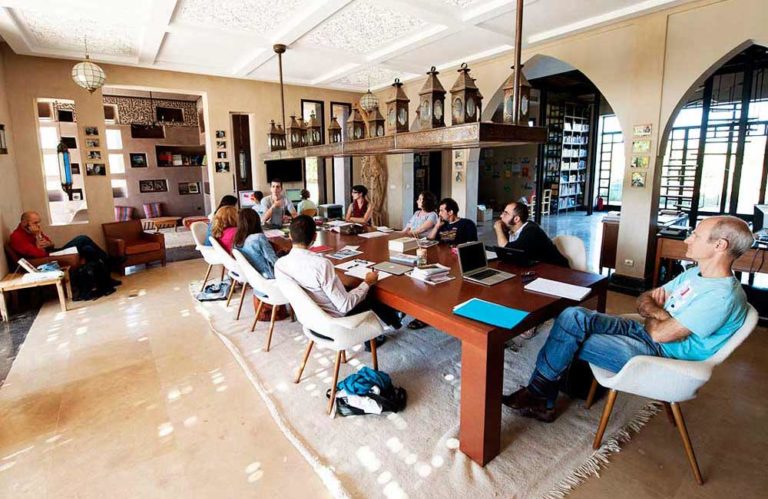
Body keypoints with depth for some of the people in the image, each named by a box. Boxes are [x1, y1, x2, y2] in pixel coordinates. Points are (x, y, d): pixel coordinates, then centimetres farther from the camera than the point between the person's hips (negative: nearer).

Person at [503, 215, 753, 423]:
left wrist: (652, 312, 2)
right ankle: (542, 402, -8)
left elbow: (661, 333, -21)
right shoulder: (695, 273, 11)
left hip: (660, 356, -8)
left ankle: (536, 394, 3)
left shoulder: (722, 296, -20)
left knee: (568, 339, -20)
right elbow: (643, 299, 14)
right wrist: (660, 313, -9)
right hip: (643, 333, 8)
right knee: (573, 317, -14)